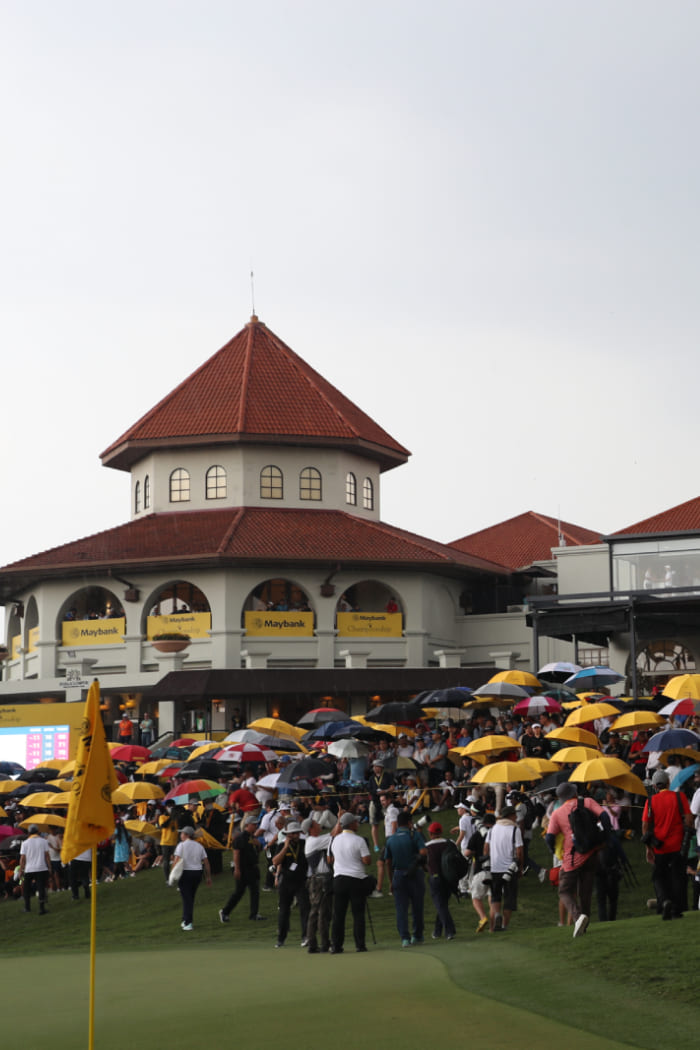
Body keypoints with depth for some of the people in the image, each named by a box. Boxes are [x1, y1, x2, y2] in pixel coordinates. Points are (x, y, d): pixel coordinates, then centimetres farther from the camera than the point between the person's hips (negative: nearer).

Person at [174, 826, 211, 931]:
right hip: (197, 873, 5)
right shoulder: (199, 846, 10)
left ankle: (188, 923, -9)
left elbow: (177, 860, -15)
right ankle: (185, 921, 24)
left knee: (187, 899, -3)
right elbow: (206, 862, 7)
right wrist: (209, 877, 11)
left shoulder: (181, 845, -5)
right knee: (191, 898, 16)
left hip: (185, 873, -5)